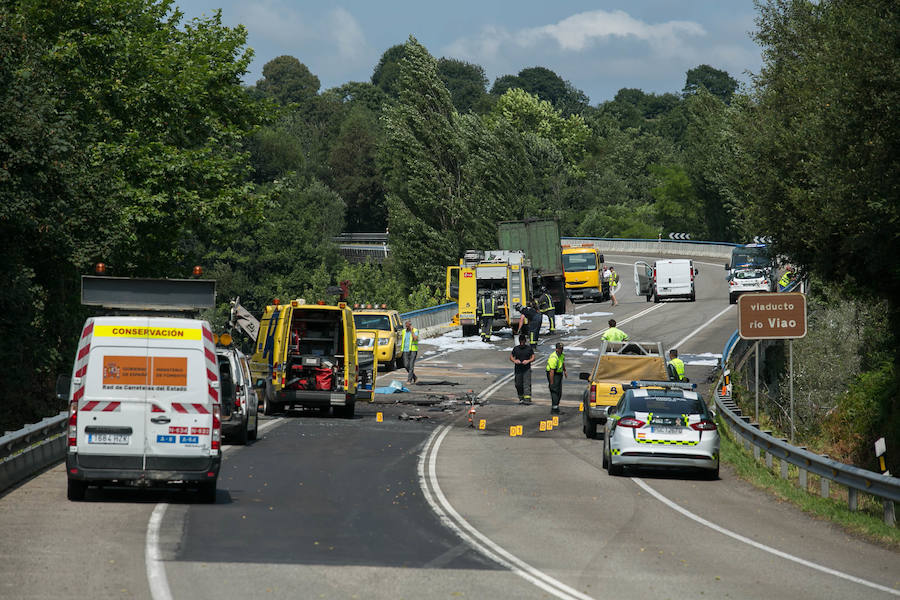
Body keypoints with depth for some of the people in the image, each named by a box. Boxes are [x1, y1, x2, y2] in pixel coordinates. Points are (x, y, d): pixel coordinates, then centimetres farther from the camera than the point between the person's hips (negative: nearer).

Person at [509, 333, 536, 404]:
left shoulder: (529, 348, 1)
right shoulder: (515, 348, 5)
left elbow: (533, 358, 3)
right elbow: (511, 357, 11)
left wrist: (528, 361, -16)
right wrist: (514, 361, -11)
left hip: (527, 369, -3)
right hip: (518, 369, 3)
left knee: (527, 384, -12)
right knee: (518, 385, 7)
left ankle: (527, 399, -16)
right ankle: (521, 398, 22)